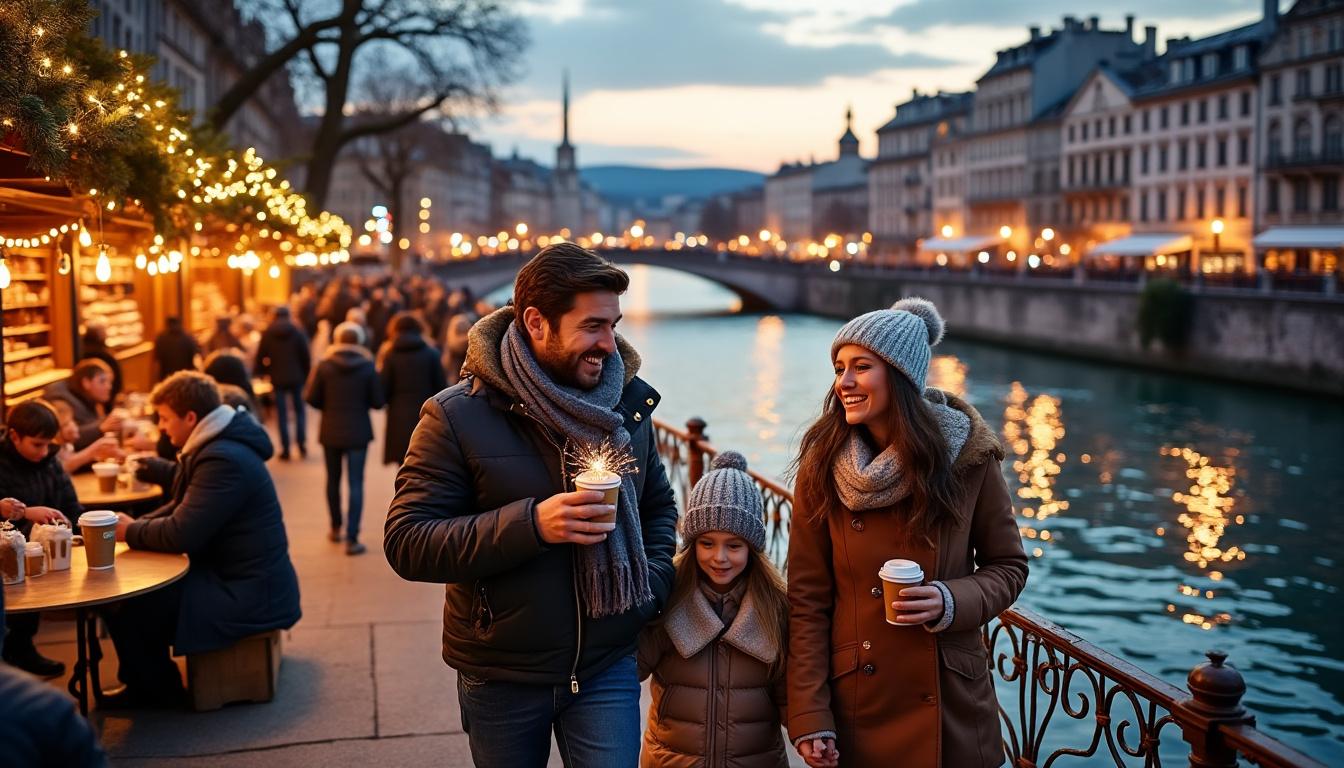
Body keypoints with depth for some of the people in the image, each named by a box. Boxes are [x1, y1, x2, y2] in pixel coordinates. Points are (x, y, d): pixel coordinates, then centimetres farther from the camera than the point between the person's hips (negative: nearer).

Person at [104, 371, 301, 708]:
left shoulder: (223, 460, -25)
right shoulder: (216, 447, 10)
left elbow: (181, 534, -26)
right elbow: (180, 509, 19)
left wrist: (130, 532, -8)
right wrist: (135, 523, 3)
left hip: (248, 595, -11)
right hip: (240, 578, 11)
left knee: (123, 609, -10)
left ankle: (158, 694, 12)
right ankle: (147, 683, 28)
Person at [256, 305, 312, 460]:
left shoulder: (267, 334, 0)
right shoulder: (297, 332, -2)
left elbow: (261, 357, 0)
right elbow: (305, 356, -3)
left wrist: (263, 372, 13)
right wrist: (306, 375, 7)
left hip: (278, 379, 0)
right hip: (296, 378, 0)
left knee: (281, 413, 5)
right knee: (299, 410, 12)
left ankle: (285, 449, 1)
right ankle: (301, 444, 2)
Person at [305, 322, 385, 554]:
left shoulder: (324, 366, -7)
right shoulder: (368, 367, -8)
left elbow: (311, 398, -7)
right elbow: (377, 402, -6)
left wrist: (330, 406, 12)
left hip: (330, 431, 2)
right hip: (358, 432, -2)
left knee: (333, 480, 19)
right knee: (355, 484, 0)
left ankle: (336, 528, 32)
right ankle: (351, 538, -7)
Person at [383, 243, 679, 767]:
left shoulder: (626, 404, 1)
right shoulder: (457, 416, -13)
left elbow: (658, 506, 15)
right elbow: (406, 543, -18)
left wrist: (653, 582, -4)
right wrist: (530, 524, -28)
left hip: (607, 666, 2)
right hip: (500, 678, -2)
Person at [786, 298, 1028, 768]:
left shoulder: (969, 457, -8)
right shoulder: (822, 468, -8)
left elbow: (1008, 567, 3)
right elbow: (807, 600, -6)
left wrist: (951, 602, -17)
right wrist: (810, 719, -10)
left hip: (949, 706, 0)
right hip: (857, 707, 0)